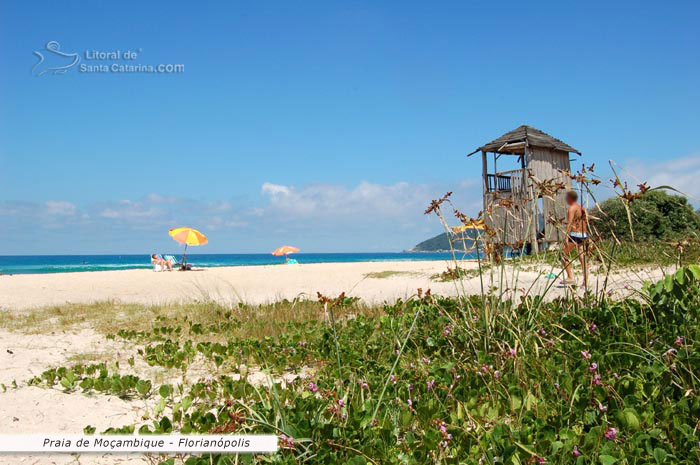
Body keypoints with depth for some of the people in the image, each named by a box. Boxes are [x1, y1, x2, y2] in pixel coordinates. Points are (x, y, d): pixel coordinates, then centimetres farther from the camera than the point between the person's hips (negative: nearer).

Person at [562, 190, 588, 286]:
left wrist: (566, 237, -24)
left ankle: (570, 277, -7)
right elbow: (586, 223, 18)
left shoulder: (572, 208, -7)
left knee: (564, 254, 2)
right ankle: (585, 281, 0)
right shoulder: (582, 208, 17)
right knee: (582, 258, 5)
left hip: (574, 234, -8)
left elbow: (569, 223, -17)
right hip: (583, 235, 8)